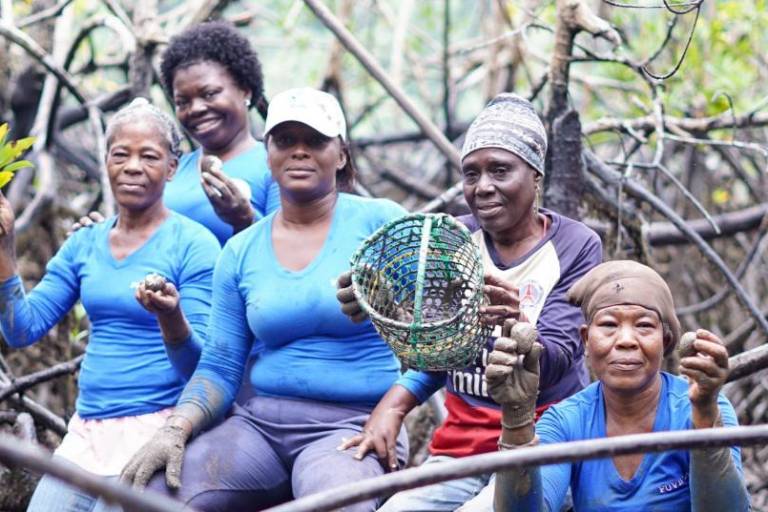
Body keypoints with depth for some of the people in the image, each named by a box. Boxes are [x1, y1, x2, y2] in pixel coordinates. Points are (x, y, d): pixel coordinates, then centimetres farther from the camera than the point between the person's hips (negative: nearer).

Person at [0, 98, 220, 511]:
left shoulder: (193, 245, -7)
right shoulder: (84, 245, 10)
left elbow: (199, 367, -11)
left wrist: (171, 318, -31)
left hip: (155, 430, -6)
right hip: (85, 431, 6)